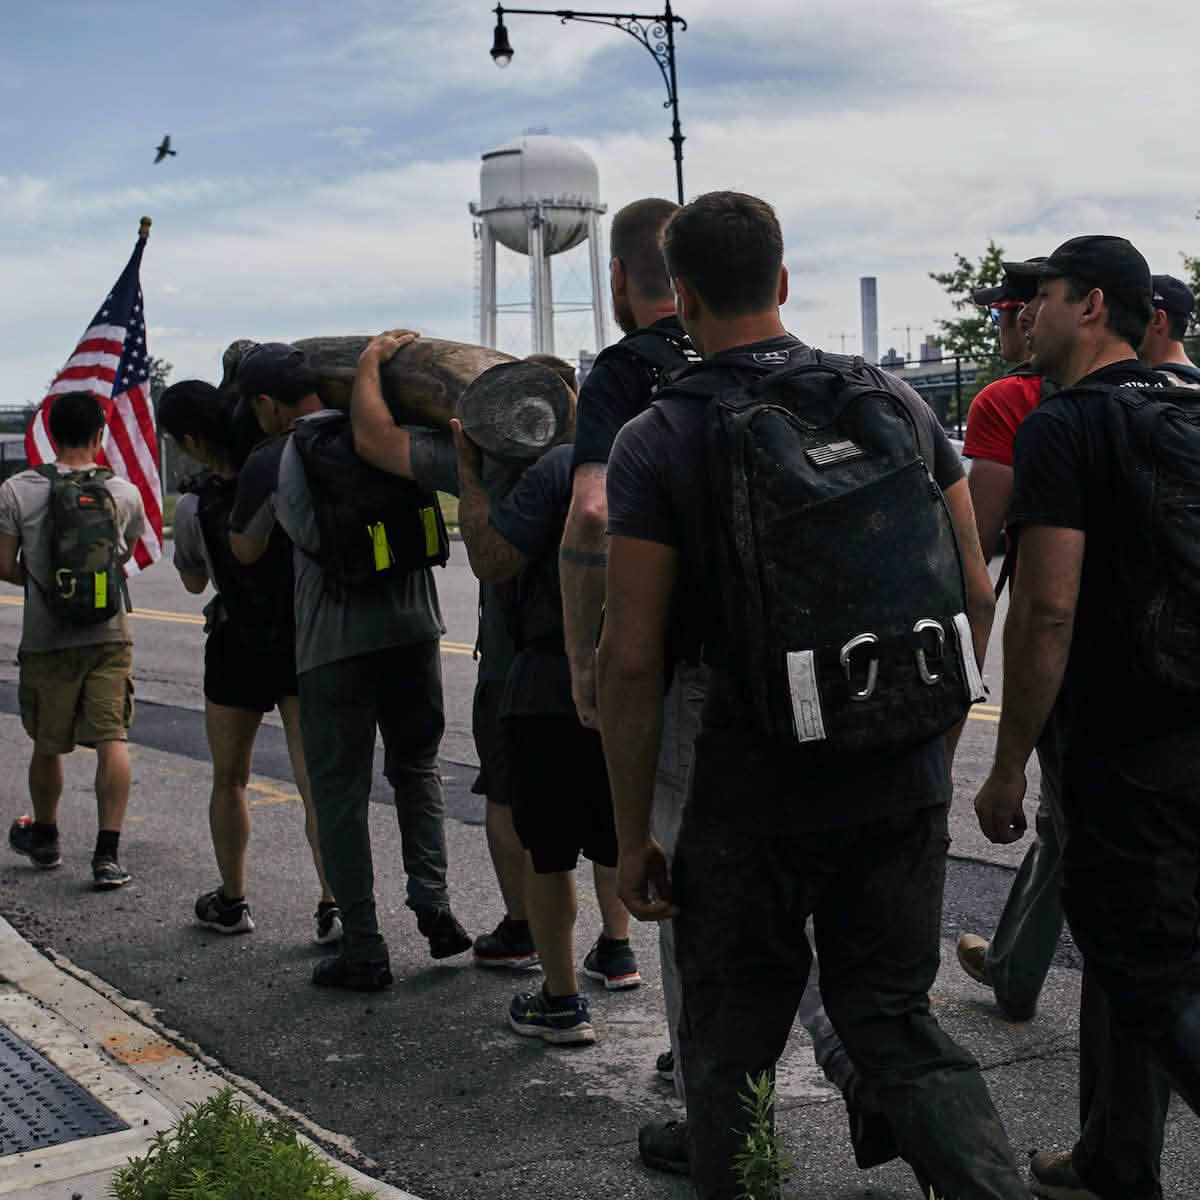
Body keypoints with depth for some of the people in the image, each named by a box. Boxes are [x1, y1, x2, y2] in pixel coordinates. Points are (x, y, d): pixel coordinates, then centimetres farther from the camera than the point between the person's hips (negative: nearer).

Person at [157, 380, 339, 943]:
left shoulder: (195, 507, -15)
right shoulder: (287, 468, -12)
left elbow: (193, 582, 4)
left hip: (238, 650, -2)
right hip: (306, 645, 2)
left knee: (229, 780, 16)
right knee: (315, 780, 0)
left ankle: (231, 901, 27)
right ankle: (333, 903, -8)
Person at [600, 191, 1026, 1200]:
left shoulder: (657, 441, -9)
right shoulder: (896, 400, 3)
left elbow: (632, 660, -12)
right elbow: (975, 597, 7)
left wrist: (633, 835, -3)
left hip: (751, 802, -4)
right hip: (902, 787, 4)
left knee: (730, 1052, 13)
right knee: (896, 1022, 16)